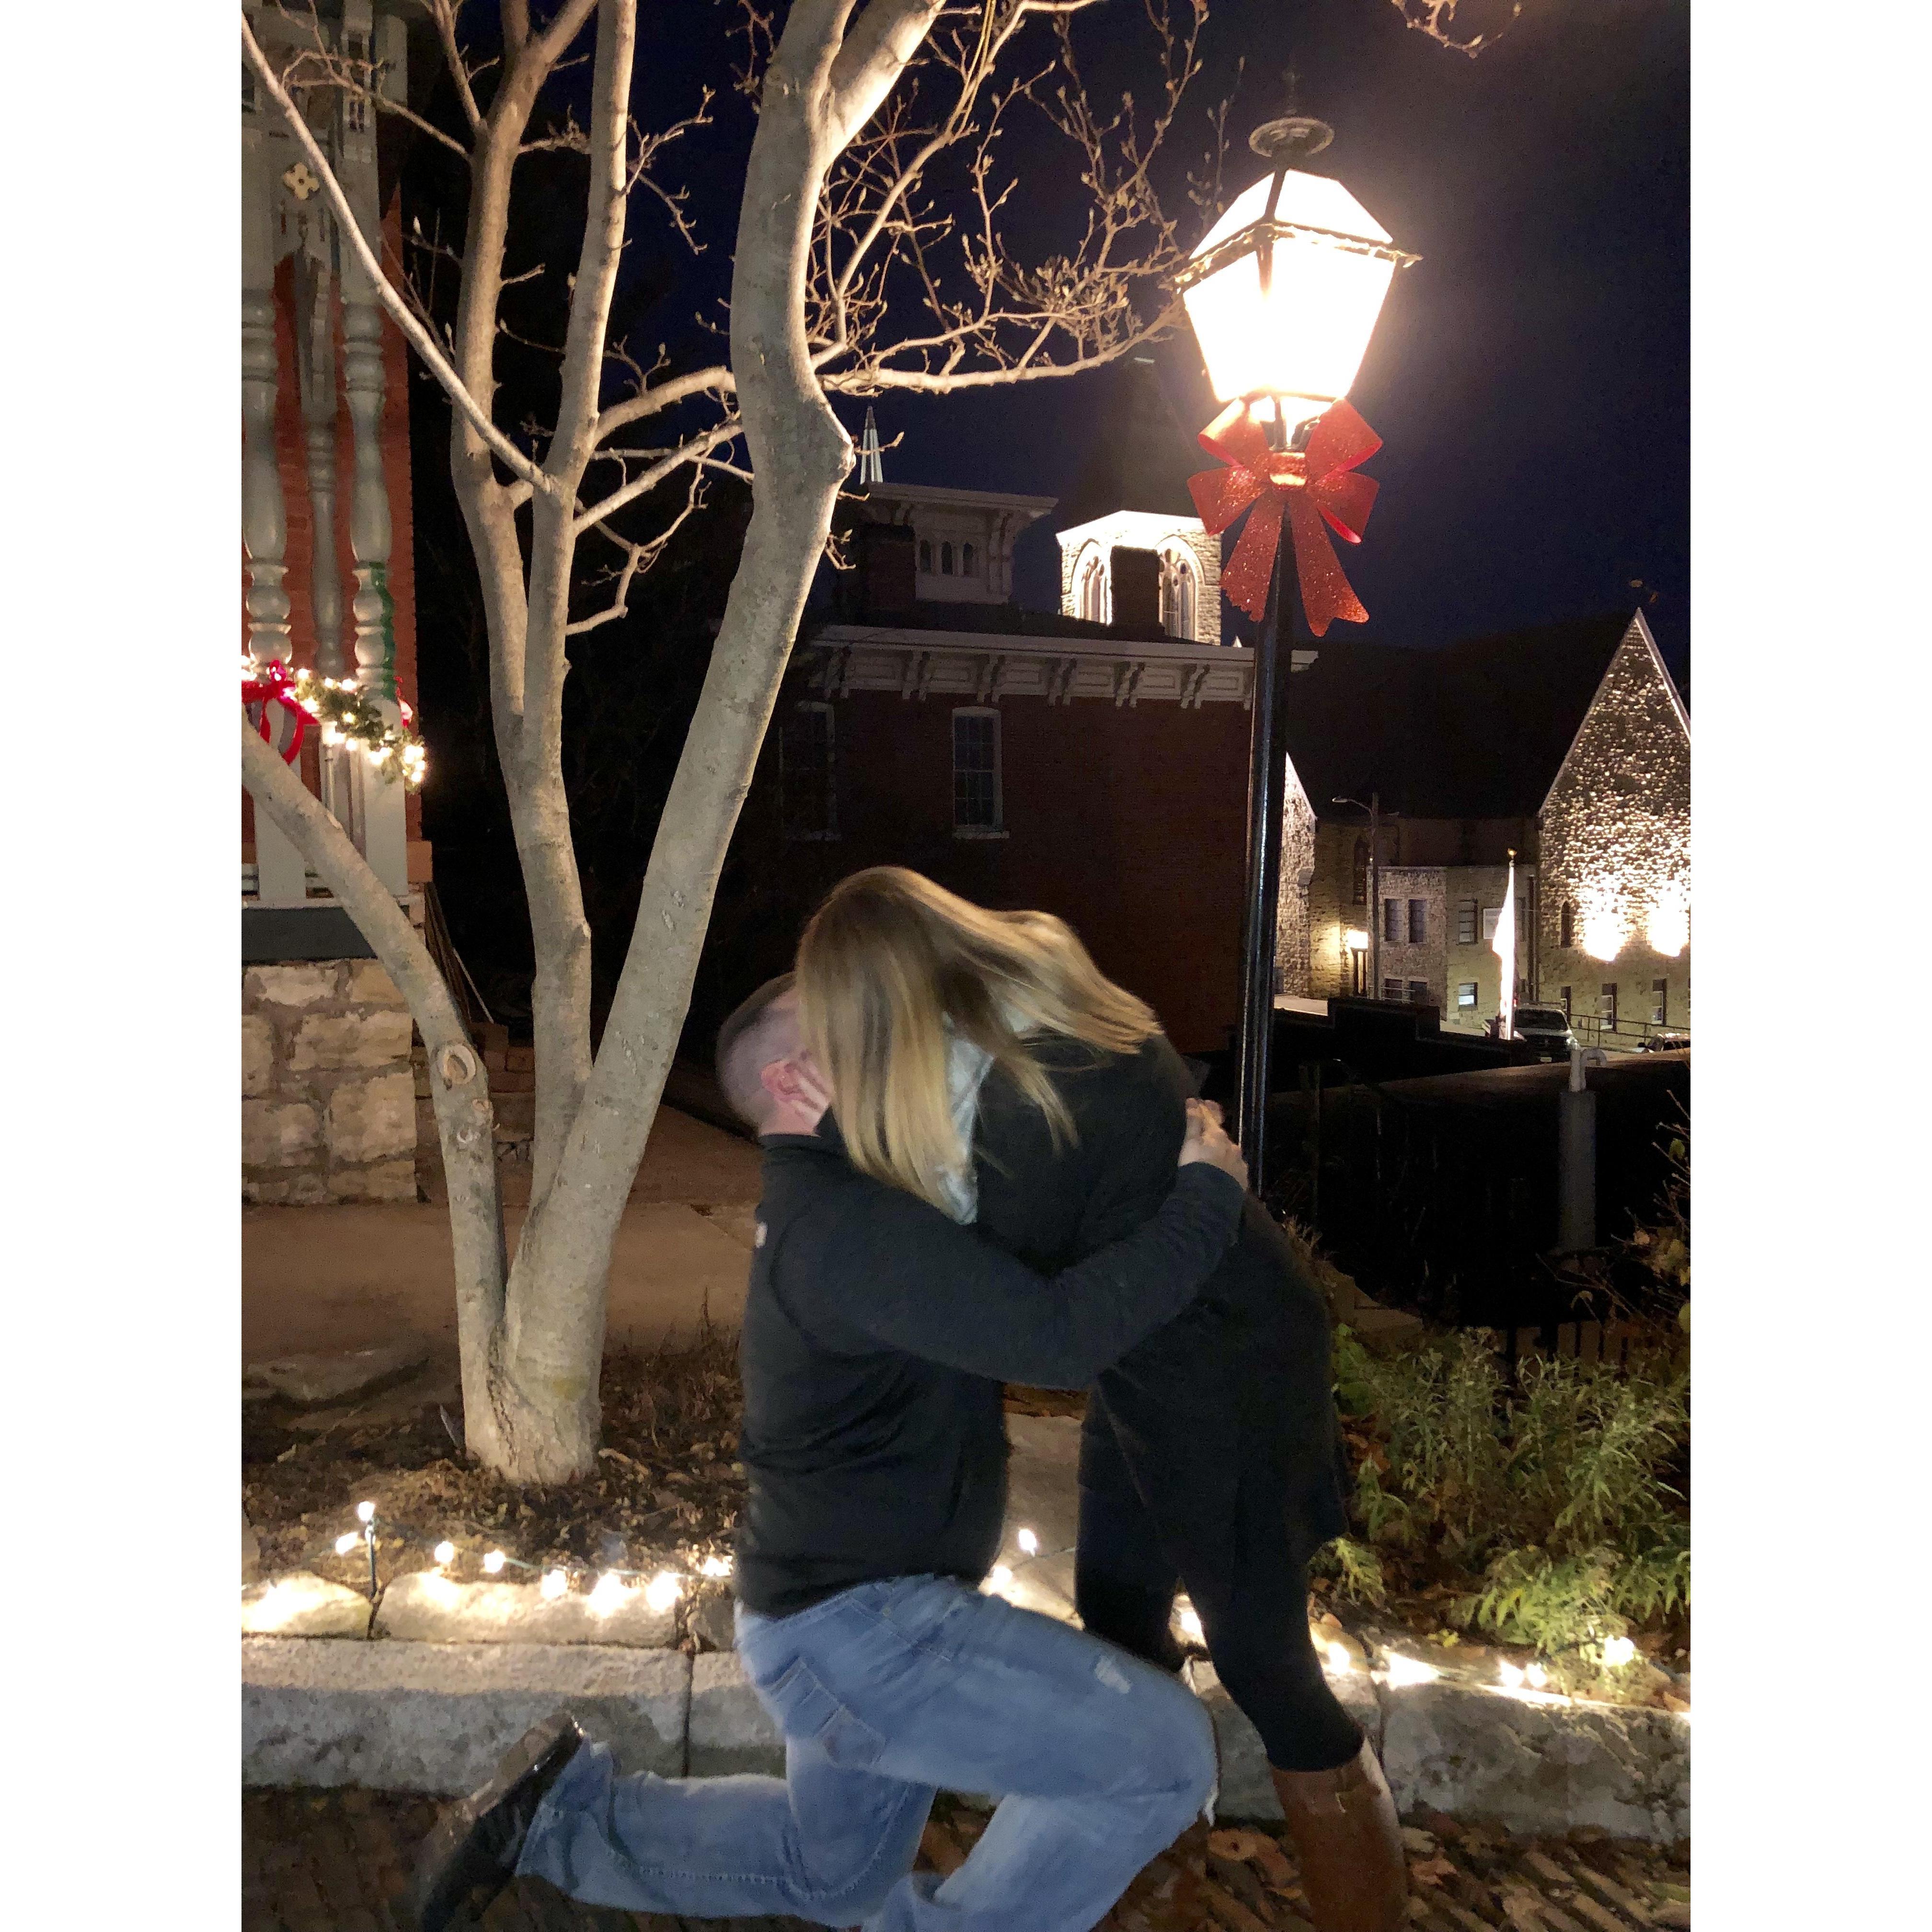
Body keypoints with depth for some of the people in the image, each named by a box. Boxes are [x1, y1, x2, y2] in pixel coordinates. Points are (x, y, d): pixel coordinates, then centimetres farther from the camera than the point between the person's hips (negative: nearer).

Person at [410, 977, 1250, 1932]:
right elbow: (1060, 1333, -33)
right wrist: (1208, 1196, -22)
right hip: (857, 1624, -10)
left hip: (847, 1603, 10)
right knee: (1164, 1751, -8)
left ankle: (559, 1812, 28)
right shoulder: (847, 1221, -26)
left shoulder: (840, 1194, 7)